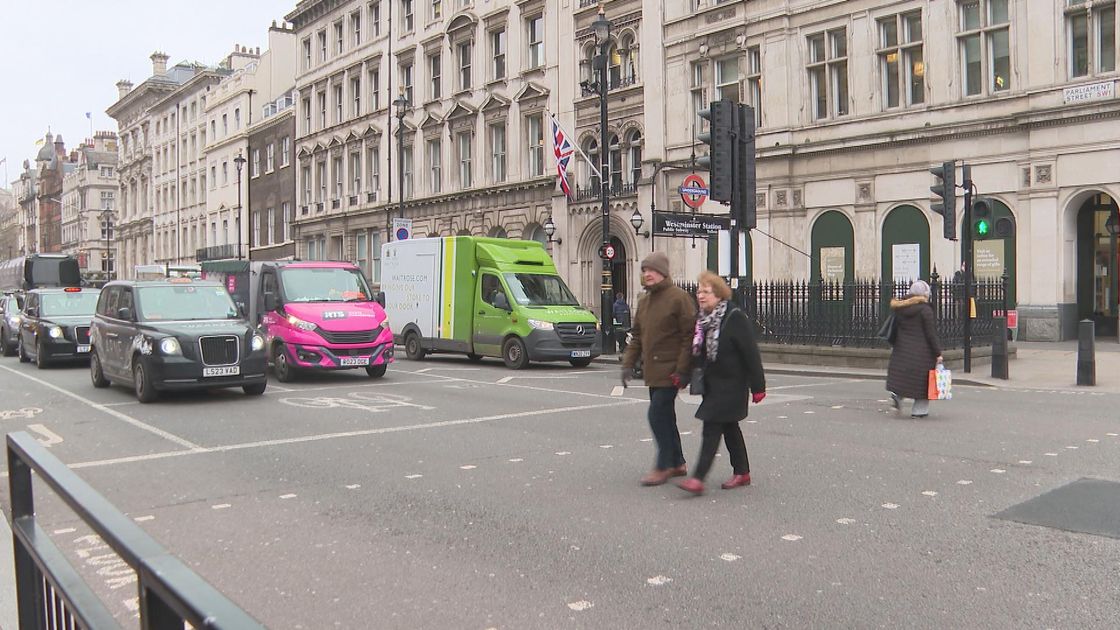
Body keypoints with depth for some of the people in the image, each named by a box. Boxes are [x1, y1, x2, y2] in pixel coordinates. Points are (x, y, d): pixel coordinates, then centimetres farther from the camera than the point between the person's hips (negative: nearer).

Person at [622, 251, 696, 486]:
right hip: (653, 370, 8)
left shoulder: (679, 297, -11)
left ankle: (663, 466, 1)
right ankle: (677, 463, 27)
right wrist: (628, 363, 9)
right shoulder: (644, 301, 14)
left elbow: (689, 336, -14)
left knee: (658, 415, -10)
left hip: (670, 371, -8)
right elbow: (636, 336, 18)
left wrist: (682, 370, -18)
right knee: (664, 416, 14)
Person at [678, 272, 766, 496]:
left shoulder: (735, 317, -16)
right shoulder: (701, 319, 7)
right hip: (712, 383, 8)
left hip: (731, 384, -8)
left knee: (712, 427, -12)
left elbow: (751, 353, -15)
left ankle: (698, 478, -12)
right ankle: (742, 472, 28)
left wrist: (757, 386, -14)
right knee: (729, 427, 15)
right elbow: (696, 352, 16)